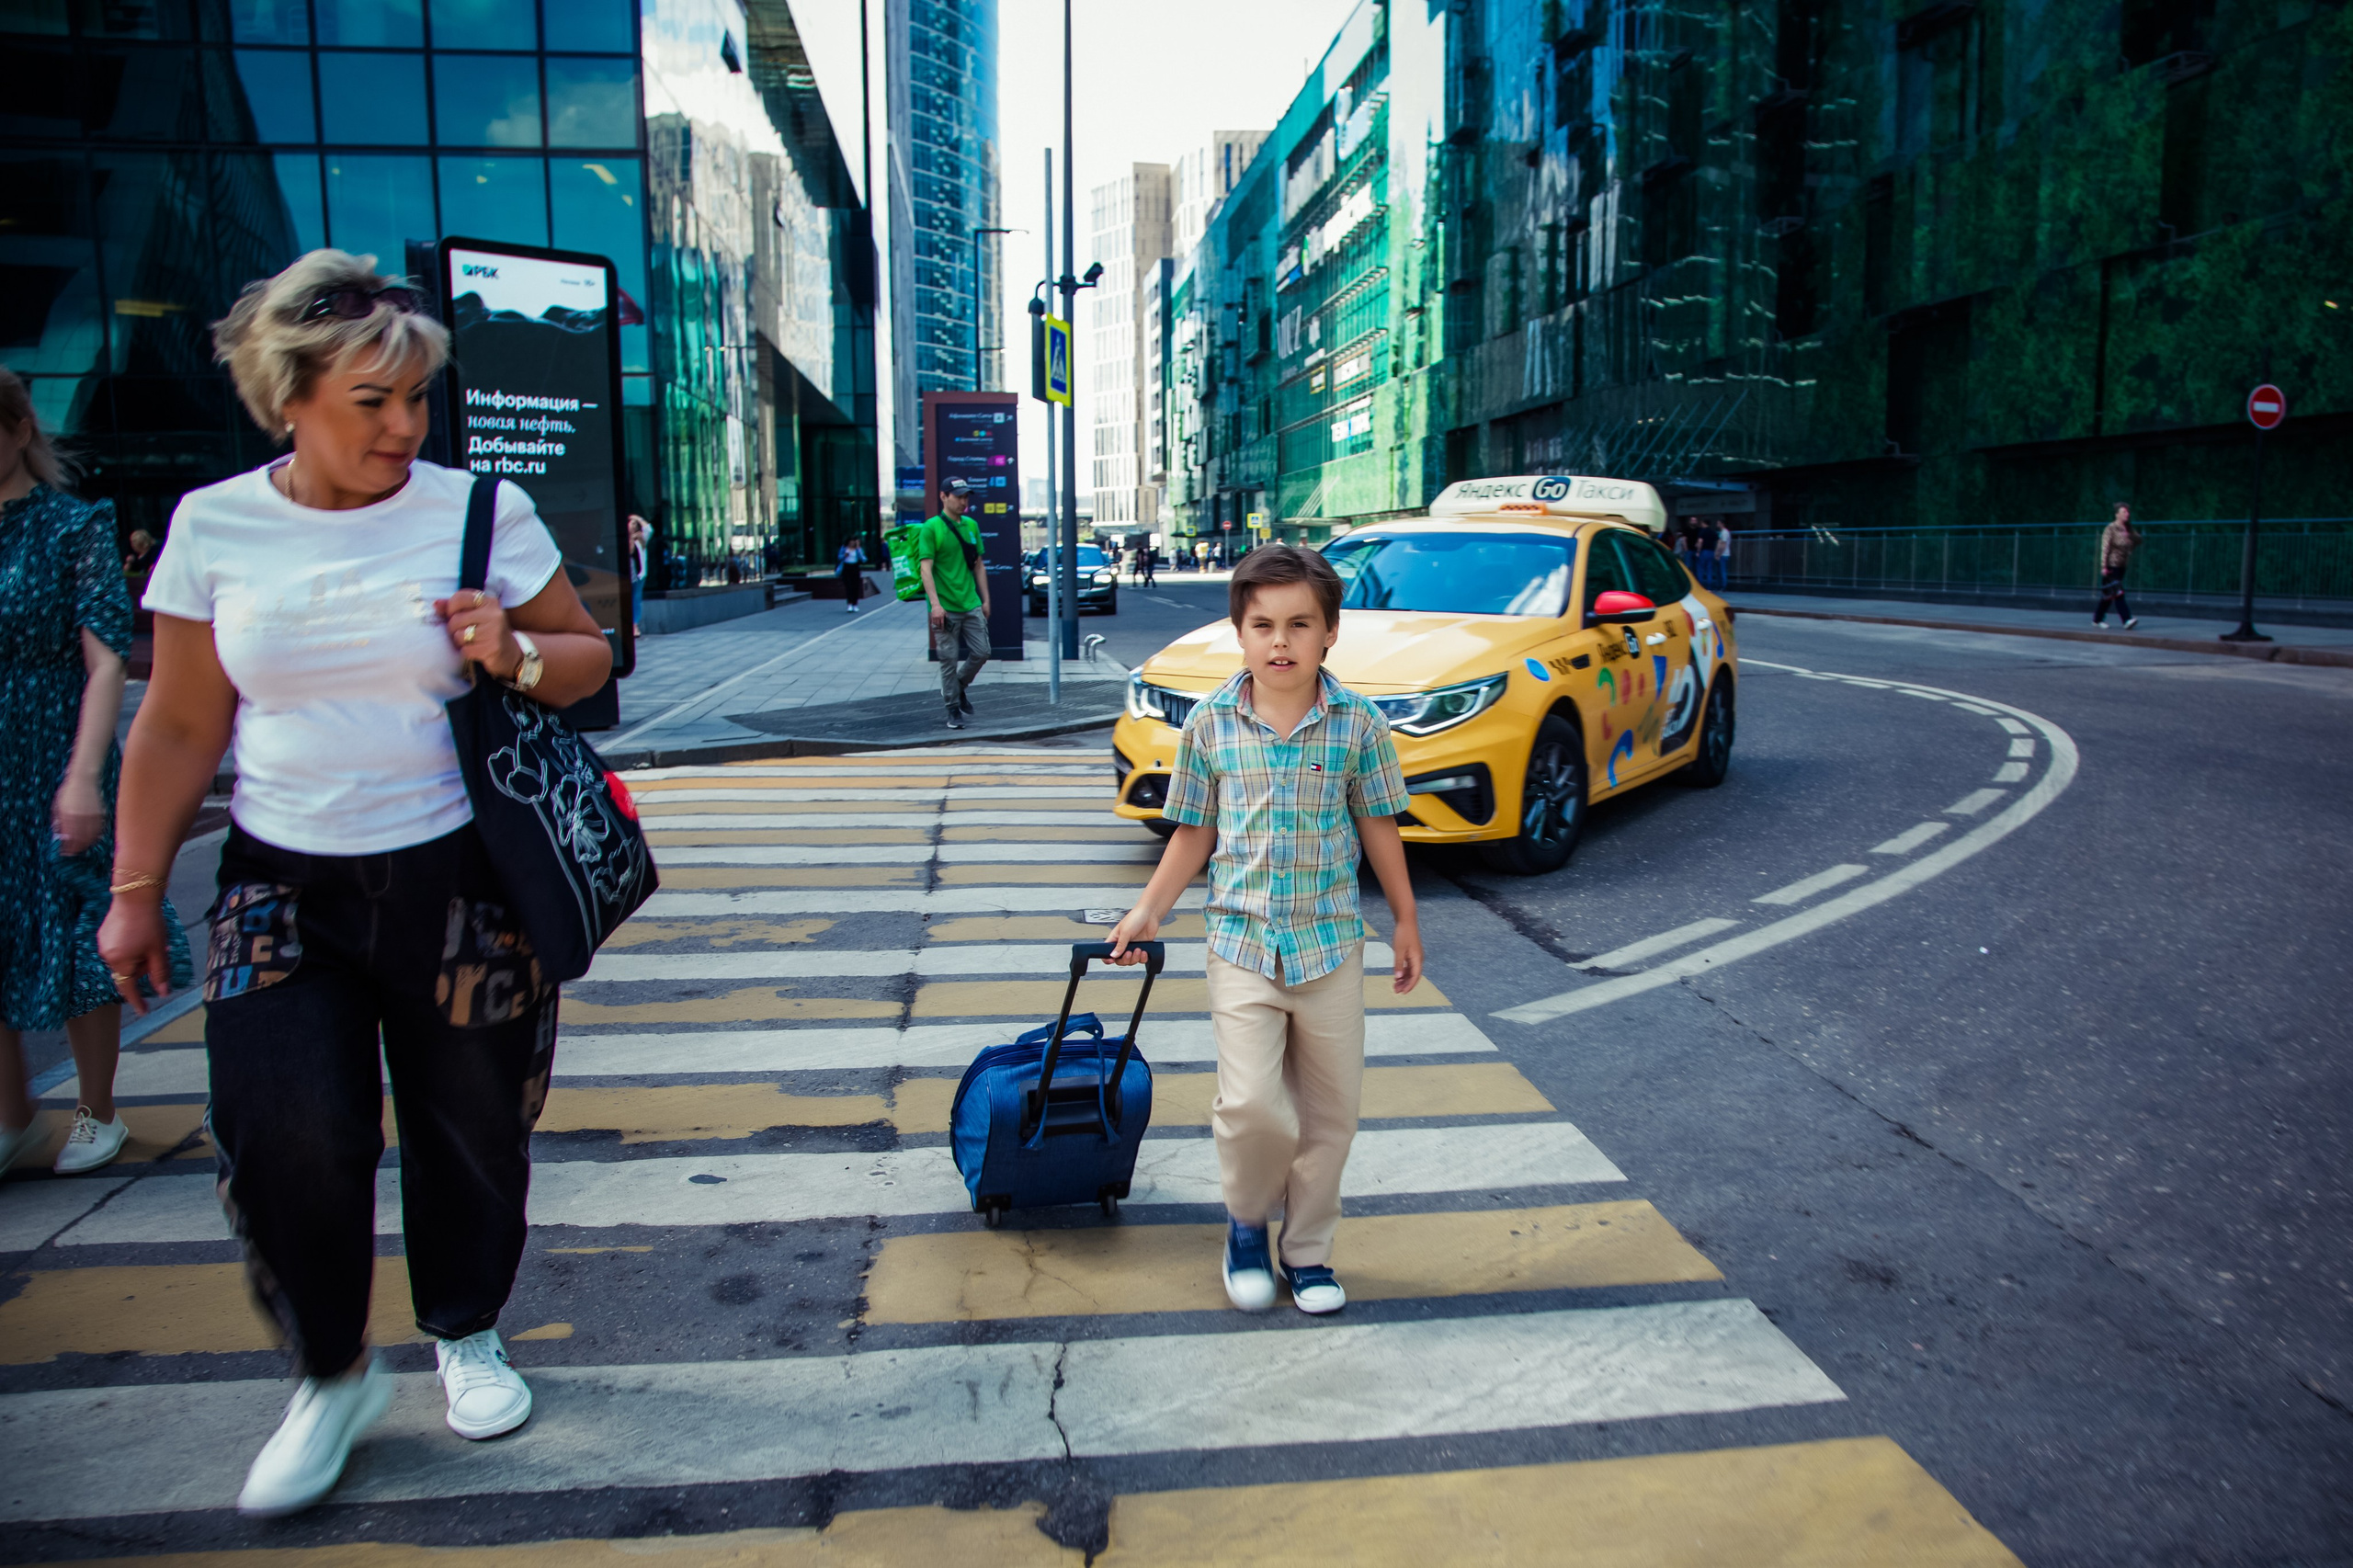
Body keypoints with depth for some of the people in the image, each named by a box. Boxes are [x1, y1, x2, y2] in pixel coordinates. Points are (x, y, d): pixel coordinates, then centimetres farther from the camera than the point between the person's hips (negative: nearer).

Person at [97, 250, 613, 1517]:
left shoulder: (480, 509, -3)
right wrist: (136, 891, 7)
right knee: (283, 1135, -8)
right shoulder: (214, 526, 1)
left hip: (459, 878, 0)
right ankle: (333, 1377, 18)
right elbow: (179, 726, 7)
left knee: (469, 1129, 8)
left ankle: (466, 1336, 36)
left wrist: (515, 656, -17)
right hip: (282, 887, 1)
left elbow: (588, 661, 5)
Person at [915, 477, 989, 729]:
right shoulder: (931, 528, -6)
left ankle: (960, 686, 31)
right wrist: (935, 604, -20)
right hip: (946, 608, -5)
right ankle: (954, 710, 12)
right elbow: (926, 568, -12)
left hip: (971, 604, 5)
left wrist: (986, 600, 14)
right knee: (949, 659, 0)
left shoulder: (971, 526, 12)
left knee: (981, 653, 4)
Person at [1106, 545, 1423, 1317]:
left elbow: (1378, 827, 5)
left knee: (1330, 1110, 10)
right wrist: (1147, 912, 5)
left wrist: (1406, 922, 10)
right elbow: (1194, 832, 6)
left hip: (1331, 943, 1)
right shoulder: (1210, 723, -3)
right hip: (1242, 942, -1)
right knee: (1250, 1105, -11)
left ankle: (1308, 1251, 30)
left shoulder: (1358, 723, -4)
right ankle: (1247, 1222, 20)